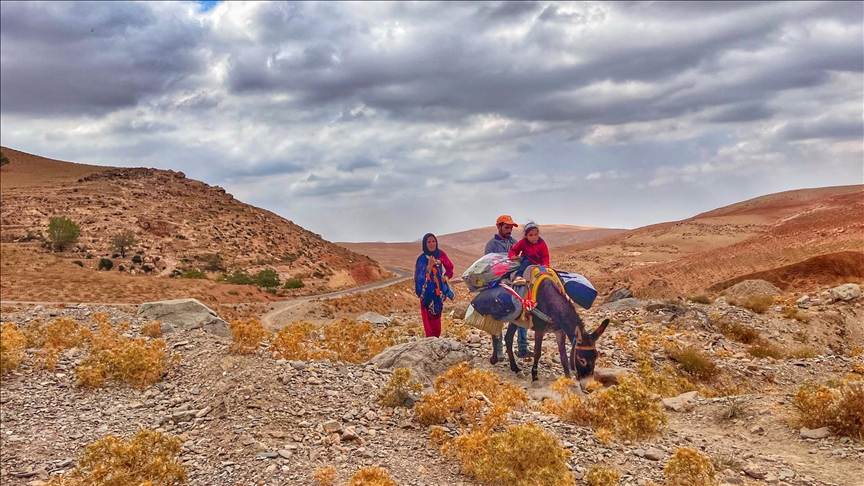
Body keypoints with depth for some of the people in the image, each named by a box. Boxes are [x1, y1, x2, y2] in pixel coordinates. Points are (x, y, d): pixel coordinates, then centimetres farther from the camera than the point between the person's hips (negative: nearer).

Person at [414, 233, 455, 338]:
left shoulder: (441, 254, 1)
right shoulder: (422, 259, -12)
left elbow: (450, 267, 13)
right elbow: (421, 276, -20)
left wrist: (445, 277, -2)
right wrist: (429, 265, -31)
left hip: (439, 291, 4)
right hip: (428, 293, -4)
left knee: (437, 317, 10)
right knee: (430, 319, -6)